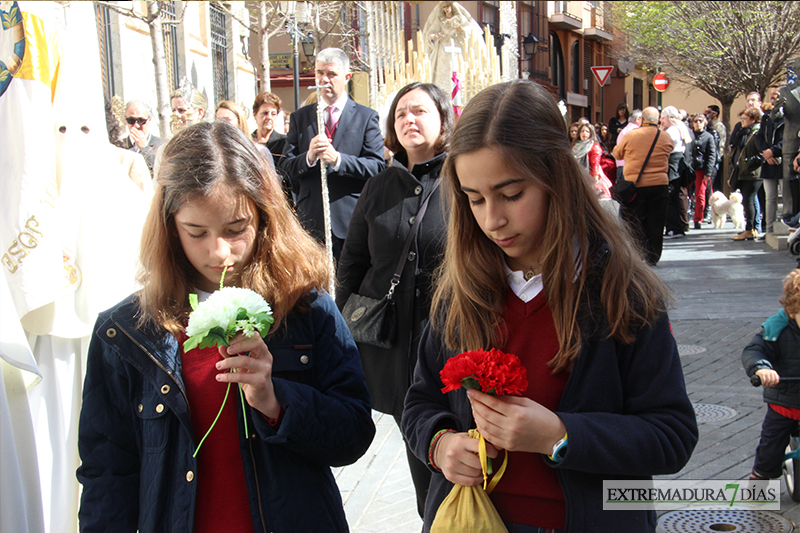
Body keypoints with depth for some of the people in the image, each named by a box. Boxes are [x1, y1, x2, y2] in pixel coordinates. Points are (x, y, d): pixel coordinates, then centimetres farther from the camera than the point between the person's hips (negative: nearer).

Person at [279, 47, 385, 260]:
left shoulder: (366, 117, 6)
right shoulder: (300, 117, 14)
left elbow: (378, 166, -4)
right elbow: (285, 166, 7)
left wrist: (338, 159, -18)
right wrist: (308, 157, -14)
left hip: (351, 218, -2)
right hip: (310, 218, 2)